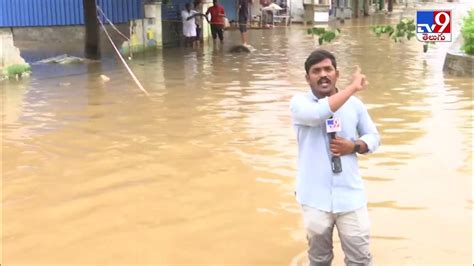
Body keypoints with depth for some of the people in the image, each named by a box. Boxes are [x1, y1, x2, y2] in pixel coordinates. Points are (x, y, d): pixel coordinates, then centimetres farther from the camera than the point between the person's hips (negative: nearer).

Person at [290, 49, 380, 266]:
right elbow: (318, 113, -30)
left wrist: (353, 146, -10)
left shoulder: (354, 104, 3)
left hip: (350, 195, 2)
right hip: (315, 196, -1)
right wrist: (353, 87, -23)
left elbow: (373, 137, 12)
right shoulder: (299, 102, -7)